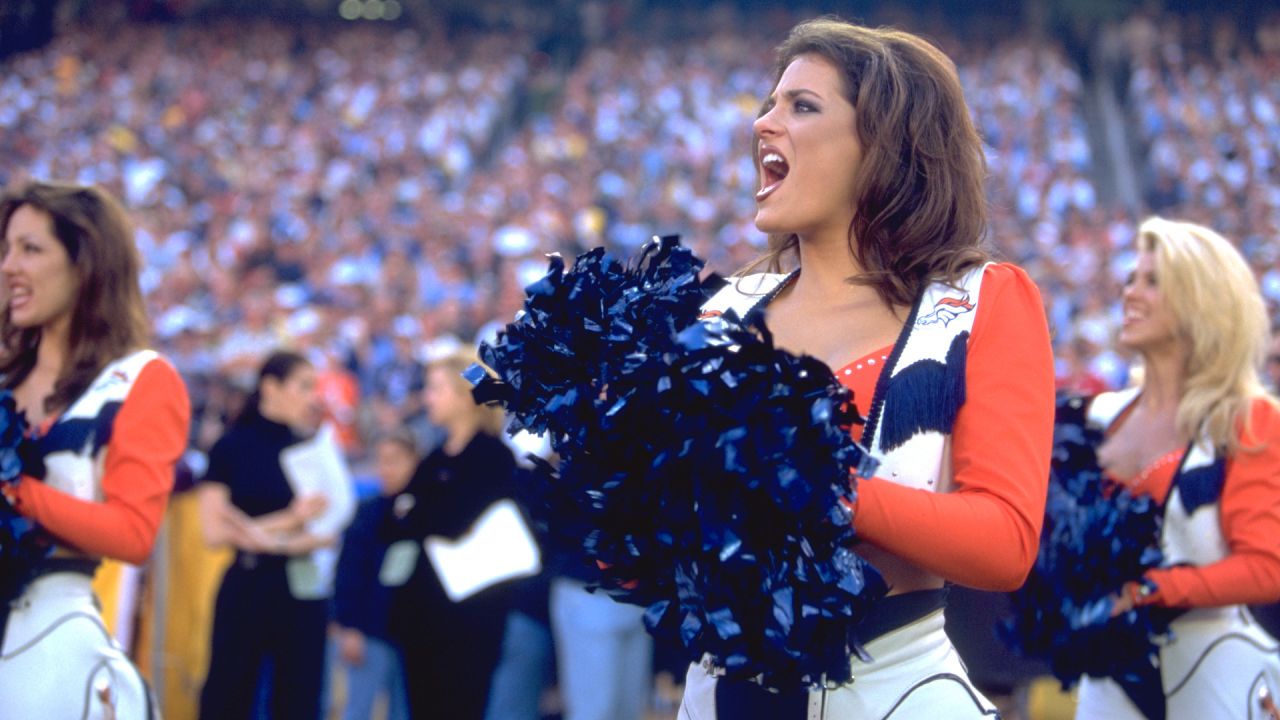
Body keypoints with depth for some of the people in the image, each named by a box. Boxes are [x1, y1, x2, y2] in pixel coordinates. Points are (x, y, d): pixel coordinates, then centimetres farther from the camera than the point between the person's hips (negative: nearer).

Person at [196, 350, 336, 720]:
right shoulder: (232, 447, -1)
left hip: (303, 591, 3)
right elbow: (215, 532, -8)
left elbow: (326, 533, -2)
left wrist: (258, 533, -13)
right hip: (247, 588, -2)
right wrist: (289, 522, -12)